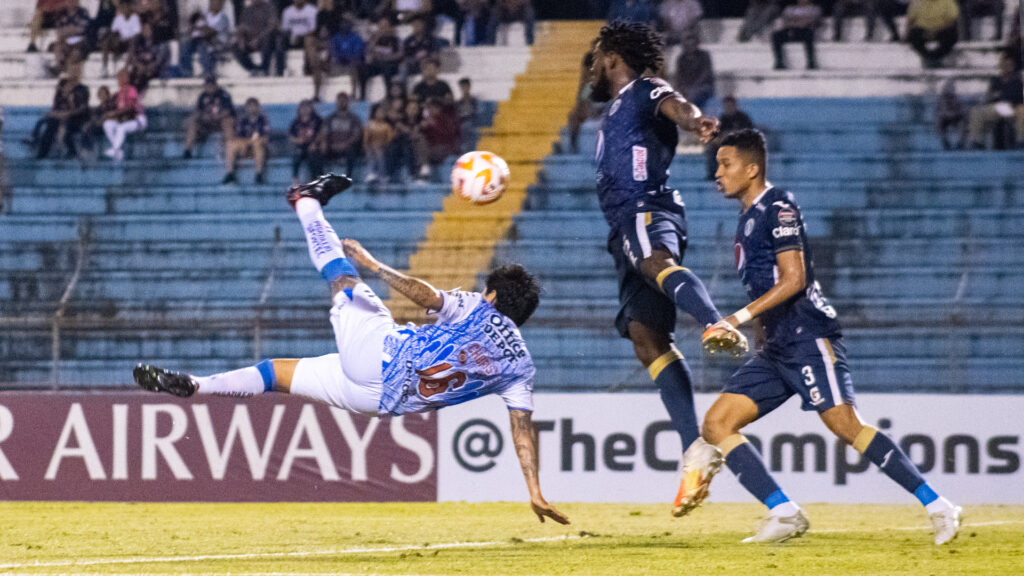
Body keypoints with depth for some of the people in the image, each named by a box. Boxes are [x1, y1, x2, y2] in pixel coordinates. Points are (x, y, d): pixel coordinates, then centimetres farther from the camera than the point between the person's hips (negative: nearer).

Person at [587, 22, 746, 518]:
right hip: (628, 229, 9)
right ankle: (696, 451, -15)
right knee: (647, 338, -5)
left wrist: (692, 119, -39)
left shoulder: (644, 91, 7)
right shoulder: (615, 110, 35)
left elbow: (672, 104, -18)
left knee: (657, 265, -42)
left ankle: (718, 327, -72)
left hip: (648, 210, -9)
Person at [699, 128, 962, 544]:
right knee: (716, 424, -1)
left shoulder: (778, 207, -8)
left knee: (846, 427, -18)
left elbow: (793, 280, -17)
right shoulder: (747, 218, 20)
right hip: (775, 351, 10)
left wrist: (739, 318, -21)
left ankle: (937, 507, -14)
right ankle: (785, 515, -8)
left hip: (809, 339, -10)